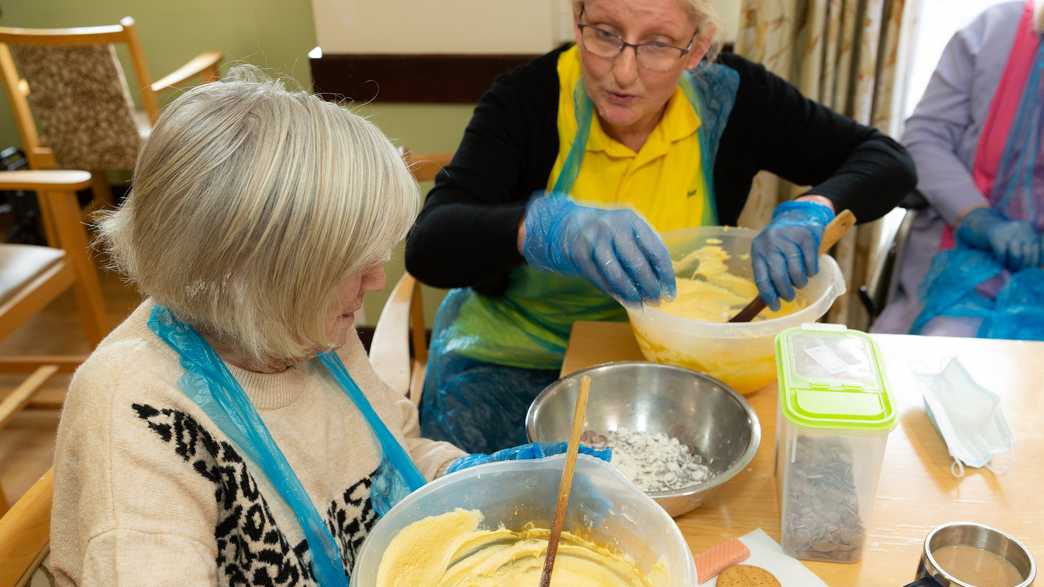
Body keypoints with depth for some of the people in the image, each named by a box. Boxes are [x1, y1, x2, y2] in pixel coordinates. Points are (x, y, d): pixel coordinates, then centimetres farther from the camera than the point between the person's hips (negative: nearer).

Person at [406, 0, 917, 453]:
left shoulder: (726, 99, -11)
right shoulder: (529, 98, -18)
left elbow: (890, 161, -6)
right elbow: (427, 244, -28)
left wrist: (811, 209, -28)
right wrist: (548, 227, -47)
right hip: (515, 358, -2)